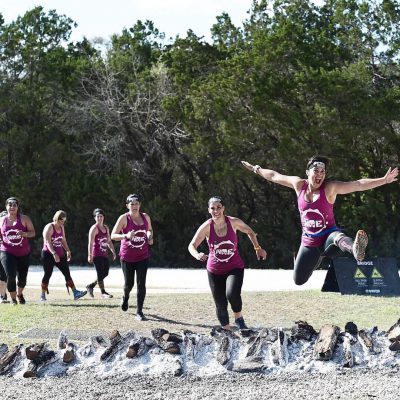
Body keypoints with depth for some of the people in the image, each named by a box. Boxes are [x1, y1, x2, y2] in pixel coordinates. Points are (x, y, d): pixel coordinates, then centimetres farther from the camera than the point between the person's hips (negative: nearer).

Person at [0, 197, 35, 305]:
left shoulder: (24, 219, -2)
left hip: (23, 253, 1)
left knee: (22, 278, 8)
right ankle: (13, 299, 4)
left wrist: (25, 234, -25)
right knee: (11, 276, -17)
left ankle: (19, 294, 41)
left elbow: (33, 232, -4)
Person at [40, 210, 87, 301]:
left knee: (67, 273, 1)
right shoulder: (49, 227, -12)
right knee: (48, 274, -5)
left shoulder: (61, 227, 13)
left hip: (60, 254, 7)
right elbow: (48, 242, -21)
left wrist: (68, 251, 8)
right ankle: (43, 295, 5)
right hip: (49, 255, -7)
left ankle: (75, 293, -1)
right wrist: (54, 254, -31)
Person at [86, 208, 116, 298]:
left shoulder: (106, 228, 16)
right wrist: (90, 255, -20)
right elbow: (90, 243, -14)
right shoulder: (94, 228, -8)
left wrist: (113, 252, 17)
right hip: (97, 255, -8)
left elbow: (109, 241, 24)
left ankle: (90, 286, 22)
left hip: (104, 254, 8)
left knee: (105, 273, 7)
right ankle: (103, 292, 0)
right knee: (100, 273, -7)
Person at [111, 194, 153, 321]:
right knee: (129, 283, 8)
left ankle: (139, 312, -2)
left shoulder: (145, 217, 3)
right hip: (127, 257, -2)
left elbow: (149, 229, 23)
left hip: (143, 256, 2)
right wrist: (126, 236, -30)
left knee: (141, 284, -7)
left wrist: (150, 237, 0)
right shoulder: (124, 218, -9)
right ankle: (125, 297, 45)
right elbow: (113, 235, -13)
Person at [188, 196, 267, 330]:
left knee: (232, 294, -26)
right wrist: (197, 255, -31)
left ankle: (239, 318, 2)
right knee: (220, 304, 2)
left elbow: (249, 232, 10)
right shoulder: (207, 227, -11)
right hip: (214, 271, 1)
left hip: (235, 268, -1)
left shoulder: (233, 222, -9)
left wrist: (258, 248, 11)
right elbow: (192, 245, -11)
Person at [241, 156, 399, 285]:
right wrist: (256, 169, 26)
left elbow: (359, 185, -25)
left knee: (338, 236, -42)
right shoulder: (299, 185, -3)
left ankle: (356, 250, -79)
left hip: (328, 237, -5)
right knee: (299, 280, 12)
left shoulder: (330, 188, -14)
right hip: (309, 243, 5)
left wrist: (384, 180, -36)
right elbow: (274, 176, 13)